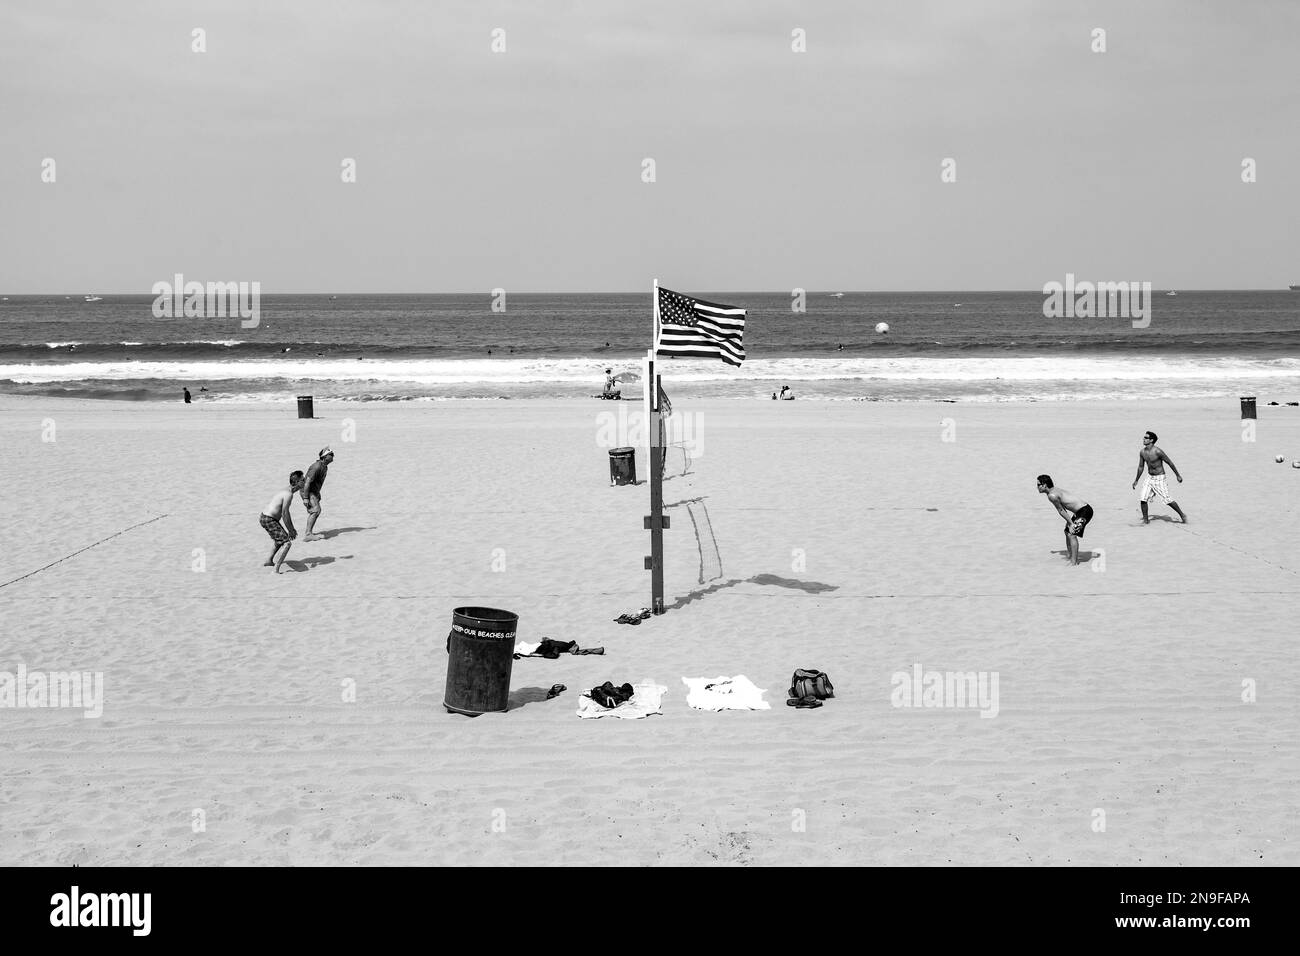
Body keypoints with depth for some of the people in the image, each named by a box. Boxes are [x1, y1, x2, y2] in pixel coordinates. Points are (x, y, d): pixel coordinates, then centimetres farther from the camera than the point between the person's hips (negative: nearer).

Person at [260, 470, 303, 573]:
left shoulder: (286, 491, 14)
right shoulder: (289, 494, -19)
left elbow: (285, 512, 23)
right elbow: (284, 515, -20)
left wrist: (292, 528, 24)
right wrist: (290, 531, -11)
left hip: (264, 517, 10)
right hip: (269, 520, -10)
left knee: (280, 539, 31)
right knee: (287, 542, -13)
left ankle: (269, 561, 43)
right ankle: (277, 568, -20)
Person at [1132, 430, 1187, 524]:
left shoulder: (1157, 452, -21)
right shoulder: (1142, 452, -1)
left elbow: (1170, 462, -12)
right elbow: (1140, 467, 13)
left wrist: (1178, 475, -7)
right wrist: (1136, 480, 18)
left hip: (1160, 478, -6)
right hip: (1149, 478, 6)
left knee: (1167, 500, -4)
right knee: (1143, 499, -6)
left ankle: (1182, 515, 14)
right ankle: (1145, 520, 8)